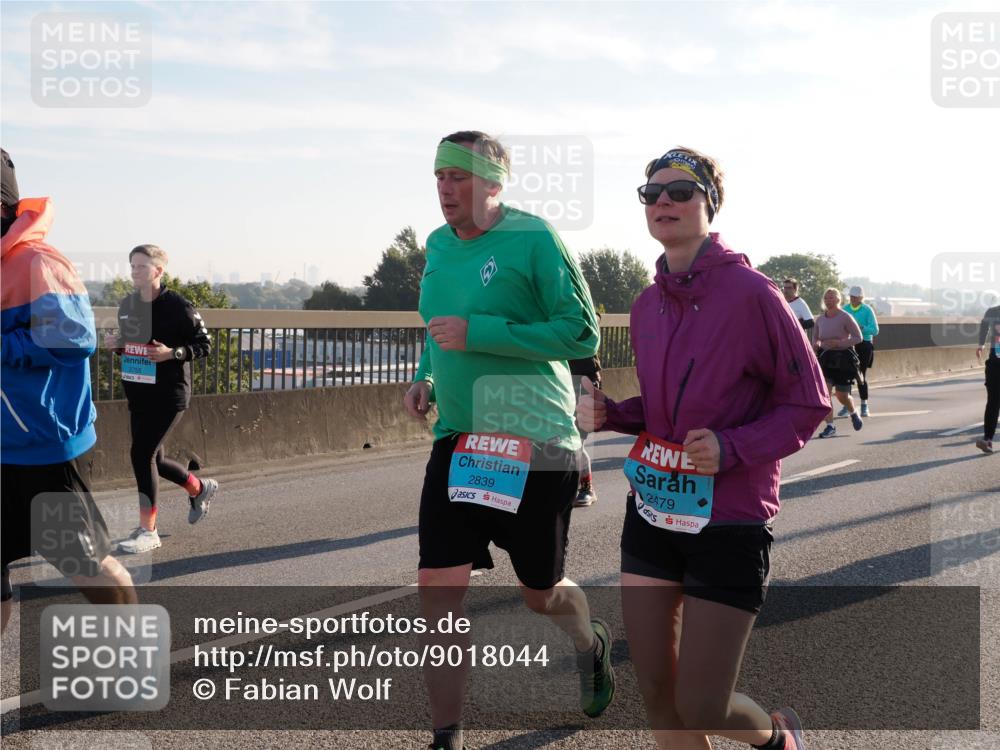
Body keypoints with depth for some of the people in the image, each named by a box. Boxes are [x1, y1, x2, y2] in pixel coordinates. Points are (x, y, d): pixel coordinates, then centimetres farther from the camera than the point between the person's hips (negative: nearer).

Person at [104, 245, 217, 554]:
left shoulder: (178, 306, -13)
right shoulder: (127, 305, 7)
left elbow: (204, 344, -9)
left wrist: (172, 353, -24)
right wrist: (115, 344, -2)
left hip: (168, 394, -7)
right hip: (137, 392, 7)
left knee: (142, 453, -12)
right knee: (153, 458, 13)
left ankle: (147, 530, -1)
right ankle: (200, 488, 41)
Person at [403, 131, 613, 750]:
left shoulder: (533, 238, -12)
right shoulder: (438, 245, 8)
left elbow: (583, 333, -17)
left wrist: (478, 333, -22)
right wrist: (426, 377, 3)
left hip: (534, 443, -5)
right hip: (457, 440, 5)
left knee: (541, 594, 10)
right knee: (438, 588, -4)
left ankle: (593, 643, 46)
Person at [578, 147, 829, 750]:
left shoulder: (750, 292, -14)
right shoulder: (648, 305, 5)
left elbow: (808, 403, -9)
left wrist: (731, 449, -23)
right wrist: (611, 414, -1)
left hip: (730, 519, -6)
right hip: (653, 509, 6)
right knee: (656, 693, 8)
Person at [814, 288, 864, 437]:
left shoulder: (845, 317, -11)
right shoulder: (820, 319, 4)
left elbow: (858, 337, -10)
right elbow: (815, 337, 16)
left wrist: (839, 343, -22)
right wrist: (817, 343, -8)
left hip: (843, 358, -4)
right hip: (825, 357, 4)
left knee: (842, 396, 5)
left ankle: (853, 413, 39)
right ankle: (830, 426, -6)